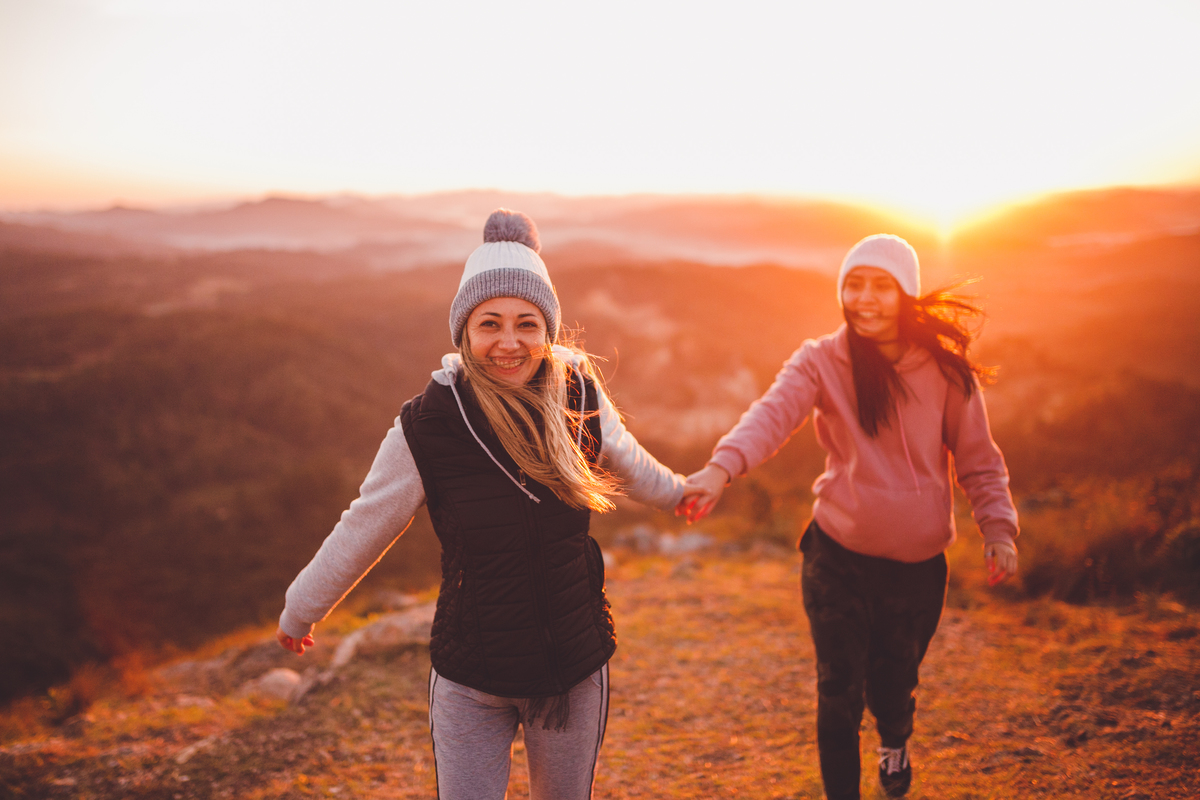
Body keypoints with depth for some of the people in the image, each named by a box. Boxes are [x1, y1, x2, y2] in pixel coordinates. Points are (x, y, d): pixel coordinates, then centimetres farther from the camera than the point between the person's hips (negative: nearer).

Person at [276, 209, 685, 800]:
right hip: (470, 683, -3)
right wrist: (299, 612, 7)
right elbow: (362, 530, -4)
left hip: (575, 672, 3)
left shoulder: (579, 396, -9)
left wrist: (676, 492, 31)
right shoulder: (428, 424, -17)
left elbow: (624, 459, 13)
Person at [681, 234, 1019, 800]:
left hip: (918, 564, 1)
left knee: (893, 679, 17)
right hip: (838, 559, -1)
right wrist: (722, 466, -44)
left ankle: (895, 742, 54)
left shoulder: (946, 371, -4)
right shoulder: (821, 362, -8)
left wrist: (998, 527, -8)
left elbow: (978, 461, 5)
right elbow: (772, 414, -27)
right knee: (839, 694, 1)